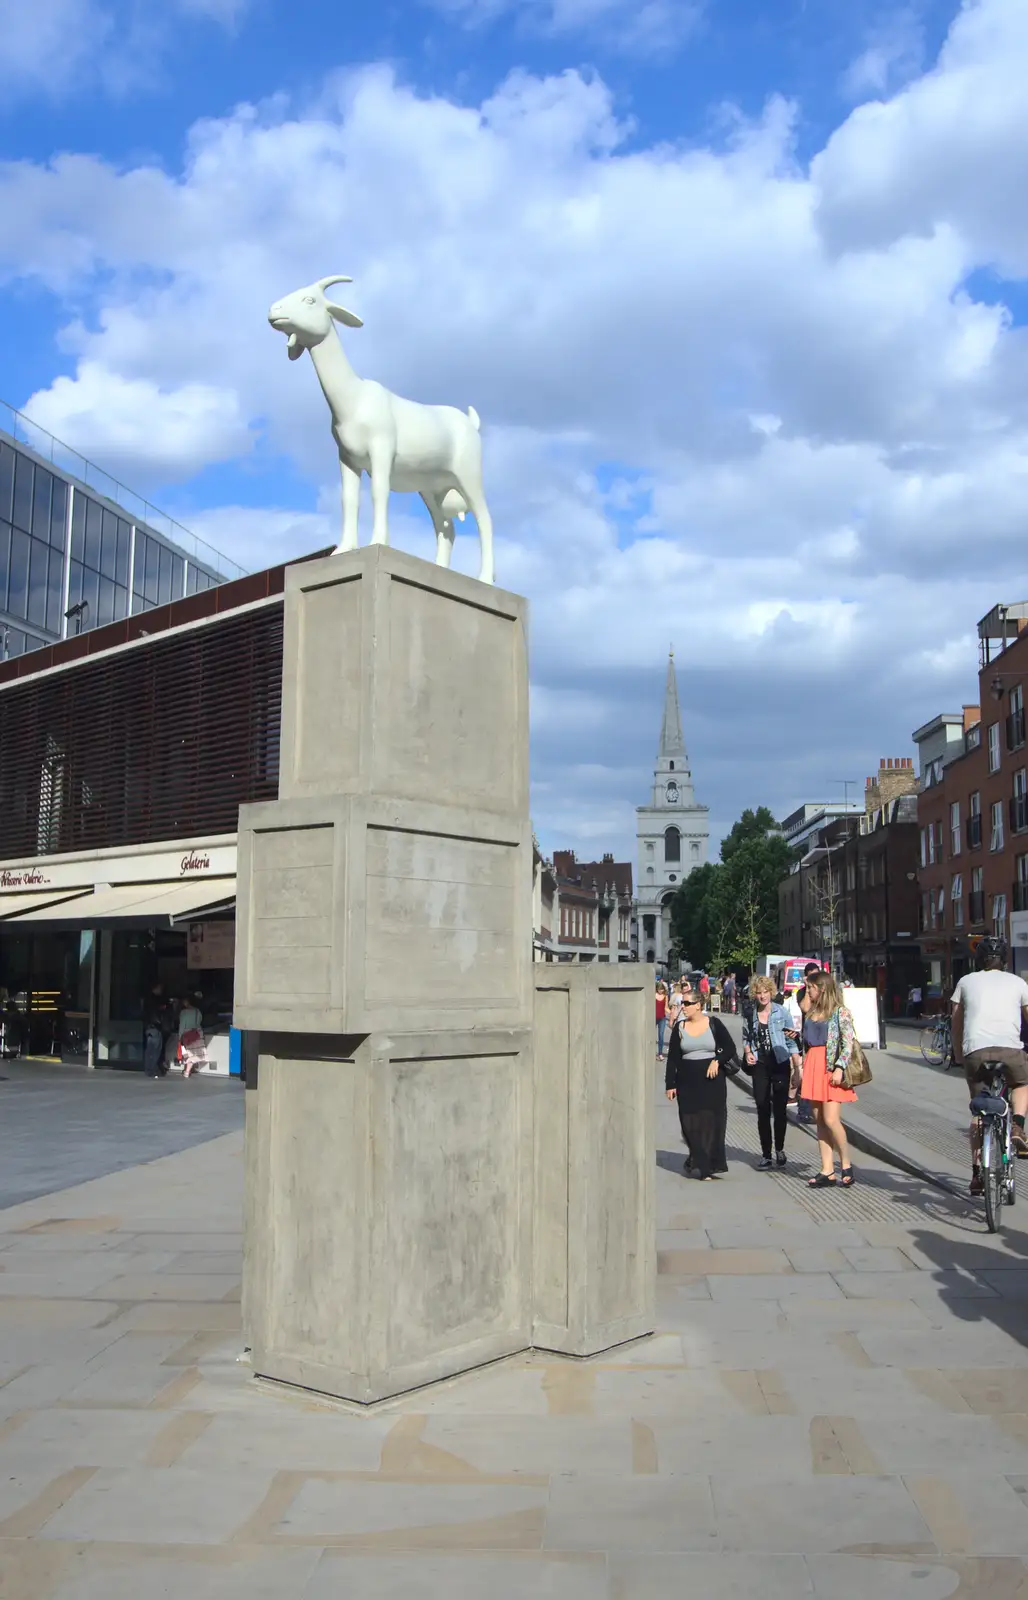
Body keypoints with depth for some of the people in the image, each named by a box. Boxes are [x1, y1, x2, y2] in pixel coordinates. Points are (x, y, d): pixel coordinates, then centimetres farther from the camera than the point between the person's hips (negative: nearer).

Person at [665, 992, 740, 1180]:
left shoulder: (714, 1024, -1)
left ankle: (711, 1163, 10)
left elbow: (730, 1047, 4)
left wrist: (717, 1060, -12)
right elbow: (672, 1058, 5)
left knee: (712, 1121, -2)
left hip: (712, 1080, -1)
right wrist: (670, 1084, 1)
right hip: (687, 1082, 1)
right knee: (691, 1124, -2)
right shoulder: (679, 1027, 4)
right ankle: (699, 1165, 7)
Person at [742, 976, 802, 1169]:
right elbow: (746, 1038, 17)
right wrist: (748, 1052, -3)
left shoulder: (781, 1012, -3)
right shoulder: (750, 1015, 4)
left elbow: (791, 1041, 1)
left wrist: (798, 1067, -3)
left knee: (780, 1109, 4)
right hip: (760, 1066, 2)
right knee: (763, 1111, 2)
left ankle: (779, 1149, 23)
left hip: (780, 1065, -2)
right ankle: (765, 1154, 11)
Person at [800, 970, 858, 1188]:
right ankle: (827, 1172, 8)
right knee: (820, 1121, 5)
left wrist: (839, 1068, -17)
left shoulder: (840, 1012, -6)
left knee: (831, 1120, -12)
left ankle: (846, 1167, 5)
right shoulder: (811, 1012, 14)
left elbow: (848, 1043, -10)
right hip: (813, 1066, 7)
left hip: (831, 1067, -7)